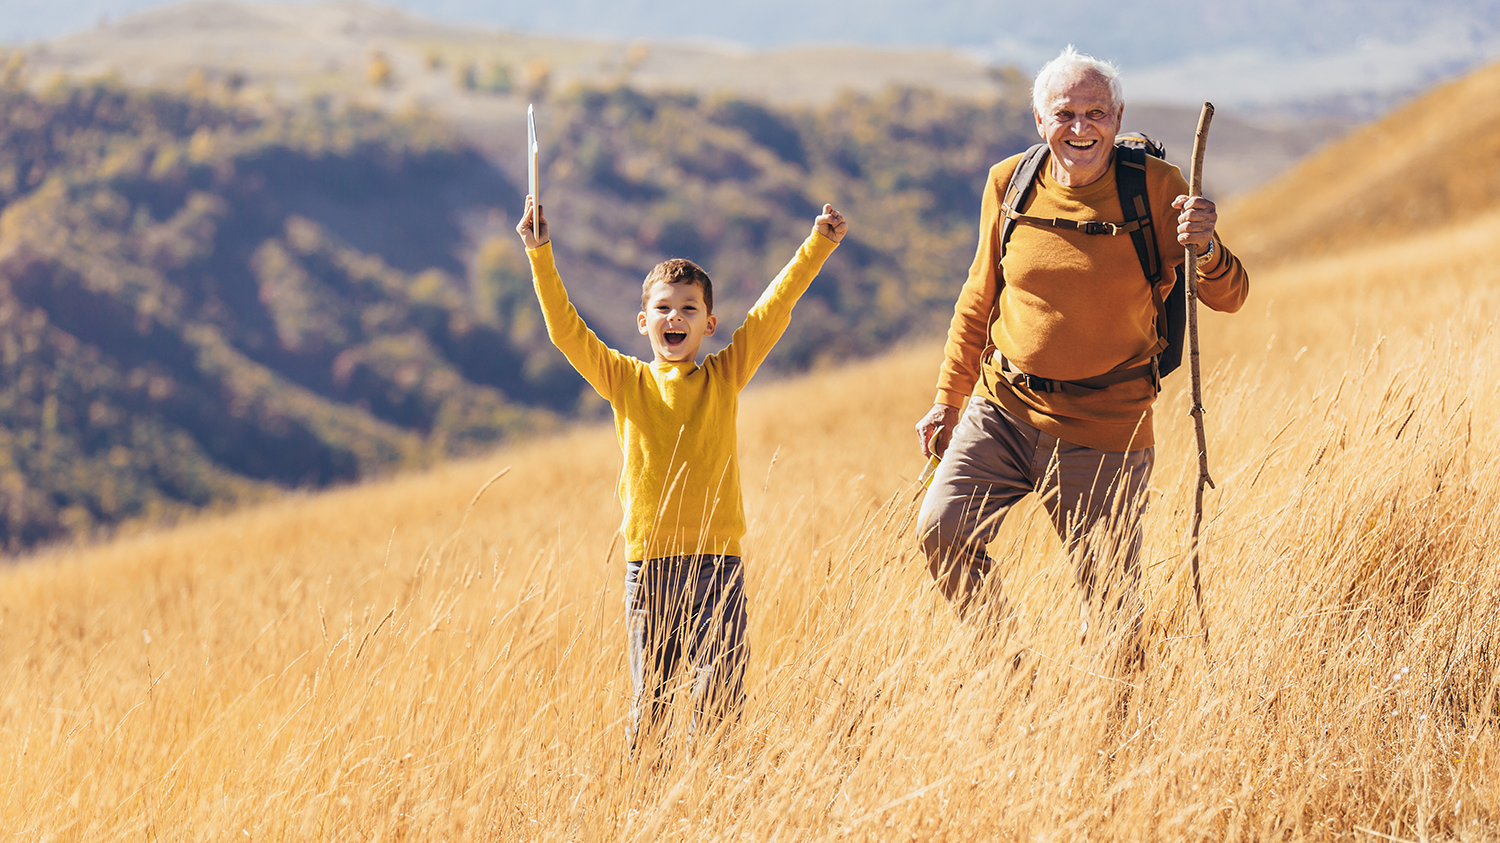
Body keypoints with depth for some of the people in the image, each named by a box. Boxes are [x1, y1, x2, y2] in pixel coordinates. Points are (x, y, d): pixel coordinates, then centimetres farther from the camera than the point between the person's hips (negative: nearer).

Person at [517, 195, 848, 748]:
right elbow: (565, 329, 1)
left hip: (716, 559, 0)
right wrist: (540, 257, -6)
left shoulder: (724, 377, 6)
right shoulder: (625, 381, 6)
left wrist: (818, 244, -3)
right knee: (649, 699, 4)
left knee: (721, 689, -7)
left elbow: (774, 309, 2)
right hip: (648, 560, 0)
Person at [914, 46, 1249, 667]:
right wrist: (947, 401, 15)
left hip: (1103, 425, -3)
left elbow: (1229, 297, -9)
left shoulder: (1155, 188, -8)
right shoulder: (1009, 185, 0)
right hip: (1003, 407, 3)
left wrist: (1206, 248, -31)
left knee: (1110, 603, 0)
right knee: (940, 531, -15)